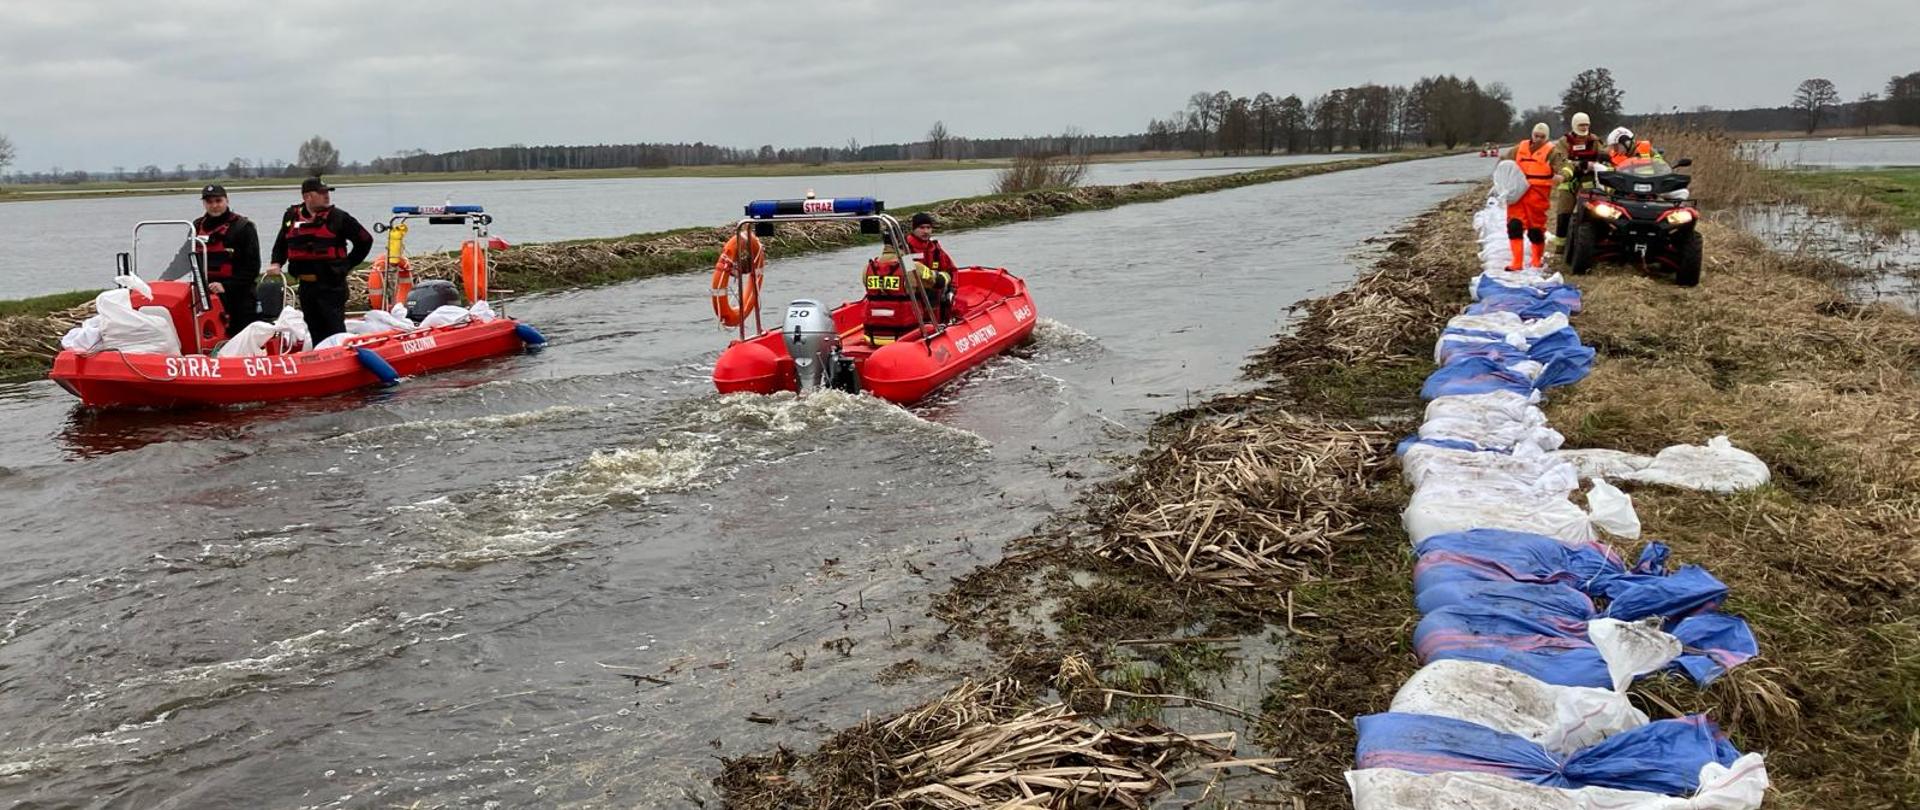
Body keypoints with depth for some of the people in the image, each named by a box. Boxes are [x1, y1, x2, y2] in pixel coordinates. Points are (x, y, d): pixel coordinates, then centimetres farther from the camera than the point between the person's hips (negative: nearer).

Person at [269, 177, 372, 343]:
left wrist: (348, 265, 1)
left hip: (332, 285, -5)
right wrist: (276, 263, 8)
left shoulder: (338, 217, -5)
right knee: (314, 331, 13)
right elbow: (281, 244, 24)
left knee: (335, 329, -7)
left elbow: (365, 240, 1)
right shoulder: (291, 217, 9)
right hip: (306, 285, 5)